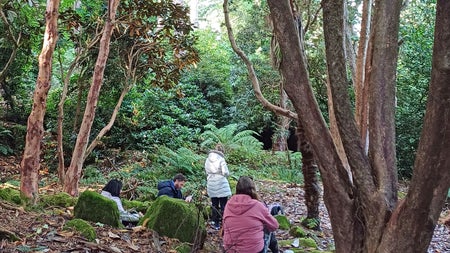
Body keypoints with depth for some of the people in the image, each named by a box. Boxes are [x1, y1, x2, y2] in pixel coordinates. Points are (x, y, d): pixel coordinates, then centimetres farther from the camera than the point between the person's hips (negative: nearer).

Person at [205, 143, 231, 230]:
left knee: (214, 205, 13)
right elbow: (226, 173, -15)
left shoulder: (208, 159, 4)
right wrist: (226, 173, 5)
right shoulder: (221, 159, -13)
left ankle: (216, 223, 18)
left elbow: (206, 171, 10)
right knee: (223, 205, 3)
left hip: (211, 185, 5)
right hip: (221, 185, -5)